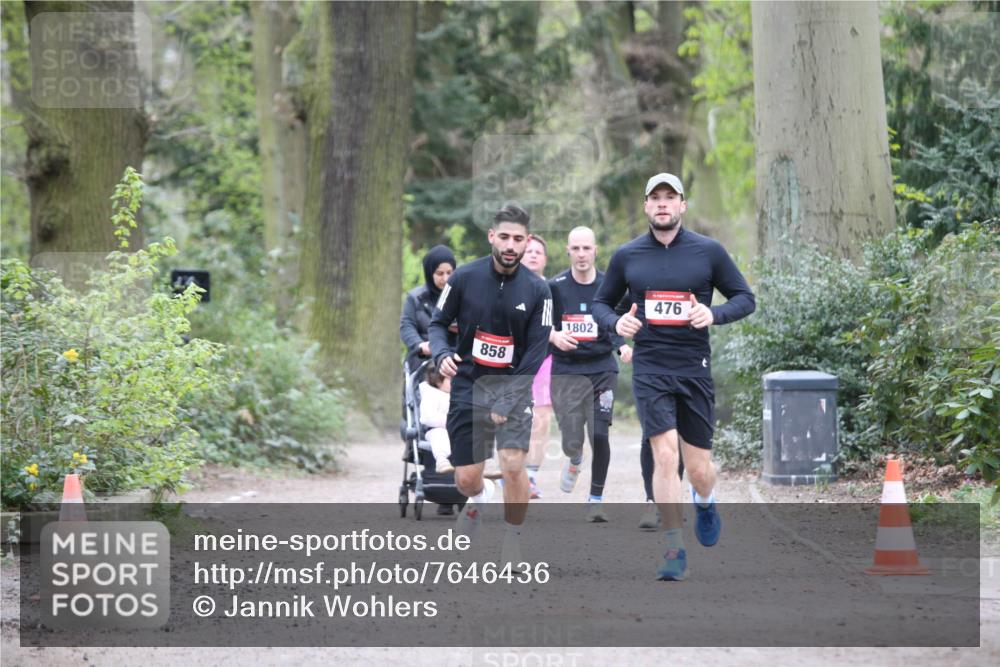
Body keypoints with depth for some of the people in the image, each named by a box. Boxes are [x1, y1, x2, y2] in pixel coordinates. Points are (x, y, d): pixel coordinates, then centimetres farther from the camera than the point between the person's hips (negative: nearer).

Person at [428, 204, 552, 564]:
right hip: (469, 385, 1)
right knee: (466, 479, 0)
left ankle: (512, 546, 0)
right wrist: (441, 355, -17)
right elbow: (438, 323, 6)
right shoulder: (464, 278, -6)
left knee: (513, 464, -19)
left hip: (513, 385, -1)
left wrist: (507, 402, -14)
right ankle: (480, 496, 39)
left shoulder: (536, 289, -6)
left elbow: (536, 349, -6)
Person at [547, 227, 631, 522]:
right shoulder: (555, 287, 0)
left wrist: (623, 346, -11)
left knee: (599, 435, -11)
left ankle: (596, 499, 5)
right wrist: (554, 336, -16)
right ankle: (574, 460, 35)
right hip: (566, 372, 0)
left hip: (602, 368, 0)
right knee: (572, 441, -4)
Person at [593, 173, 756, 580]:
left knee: (698, 468, 5)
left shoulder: (708, 251, 2)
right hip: (649, 369, 0)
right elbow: (601, 302, 16)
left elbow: (745, 298, 6)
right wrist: (615, 322, -7)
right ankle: (675, 550, -9)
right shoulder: (627, 256, 5)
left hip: (695, 368, 0)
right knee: (665, 455, -16)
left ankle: (704, 503, 43)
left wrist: (714, 314, -14)